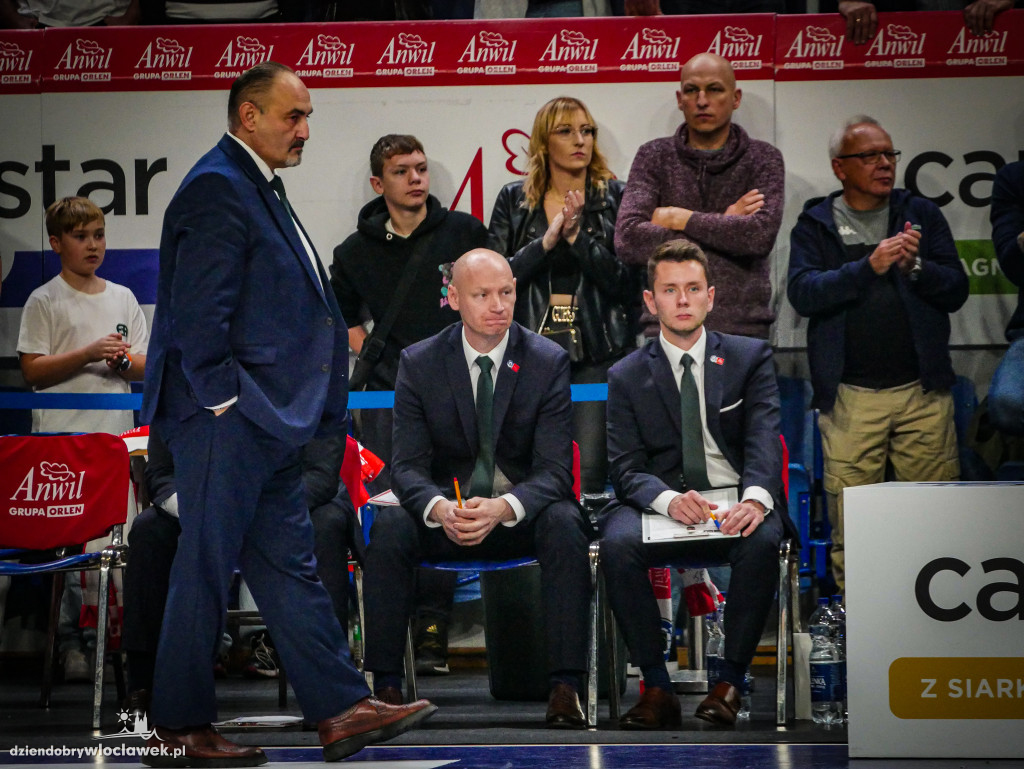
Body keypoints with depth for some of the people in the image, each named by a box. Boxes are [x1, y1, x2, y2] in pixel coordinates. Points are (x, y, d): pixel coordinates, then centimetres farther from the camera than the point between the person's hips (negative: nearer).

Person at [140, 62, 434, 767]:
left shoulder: (259, 188, 18)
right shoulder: (217, 189, -14)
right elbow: (197, 316, -20)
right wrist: (226, 403, -19)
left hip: (267, 427, 10)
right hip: (228, 421, -10)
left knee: (289, 564, 10)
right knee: (207, 570, -3)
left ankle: (341, 709, 13)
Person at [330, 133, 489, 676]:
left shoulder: (463, 232, 6)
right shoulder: (357, 251, 10)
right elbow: (335, 311, 26)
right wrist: (359, 344, 11)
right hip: (386, 396, 1)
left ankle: (431, 631, -4)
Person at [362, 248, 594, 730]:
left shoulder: (548, 361, -5)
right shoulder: (419, 363, -1)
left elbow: (554, 470, -11)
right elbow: (408, 465, -6)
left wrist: (503, 508, -32)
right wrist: (440, 509, -30)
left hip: (522, 514, -1)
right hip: (446, 516, 1)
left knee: (565, 523, -33)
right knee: (389, 526, -29)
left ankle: (565, 687, -30)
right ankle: (386, 685, -25)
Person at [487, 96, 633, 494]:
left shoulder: (614, 198, 6)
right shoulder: (513, 200, 10)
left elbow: (625, 283, -2)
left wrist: (578, 237, -13)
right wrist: (546, 241, -11)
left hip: (596, 352, -1)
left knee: (589, 478, -9)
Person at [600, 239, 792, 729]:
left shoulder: (750, 358, 9)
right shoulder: (627, 376, 10)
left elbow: (763, 441, -6)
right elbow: (626, 469, 0)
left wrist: (755, 499, -29)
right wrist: (668, 499, -24)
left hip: (736, 504, -1)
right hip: (661, 507, 1)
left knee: (762, 540, -35)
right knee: (617, 542, -32)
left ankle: (730, 683, -23)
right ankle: (656, 688, -22)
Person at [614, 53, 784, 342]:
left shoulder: (763, 159, 7)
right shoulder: (654, 157, 8)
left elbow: (762, 235, -10)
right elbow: (627, 240, -6)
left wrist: (678, 218, -5)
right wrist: (722, 226, -6)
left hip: (742, 329, 0)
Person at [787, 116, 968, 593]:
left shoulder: (921, 215, 12)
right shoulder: (815, 225, 8)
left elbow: (957, 291, 8)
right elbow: (802, 293, -7)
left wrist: (915, 267, -11)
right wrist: (868, 267, -18)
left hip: (923, 392, 1)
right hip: (849, 397, -1)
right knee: (850, 523, -2)